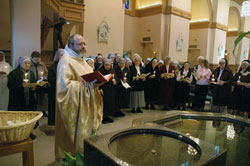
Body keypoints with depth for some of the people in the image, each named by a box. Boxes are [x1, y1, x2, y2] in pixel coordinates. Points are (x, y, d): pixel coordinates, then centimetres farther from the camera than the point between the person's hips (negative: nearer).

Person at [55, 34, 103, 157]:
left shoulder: (81, 60, 15)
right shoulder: (66, 61, -14)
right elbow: (65, 85, -23)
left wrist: (96, 81, 3)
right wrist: (86, 84, -24)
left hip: (86, 107, 9)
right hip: (76, 109, -9)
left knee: (87, 132, 16)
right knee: (78, 135, 3)